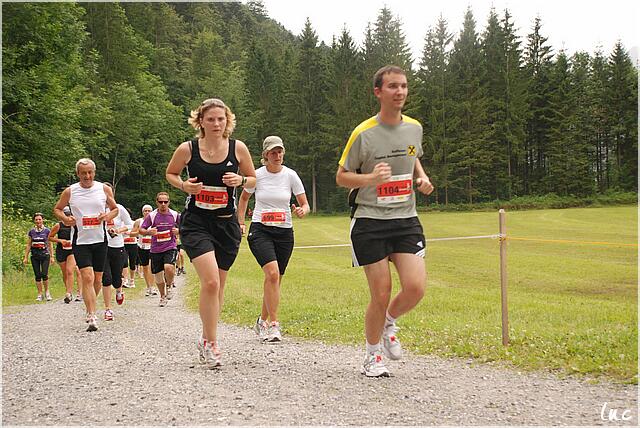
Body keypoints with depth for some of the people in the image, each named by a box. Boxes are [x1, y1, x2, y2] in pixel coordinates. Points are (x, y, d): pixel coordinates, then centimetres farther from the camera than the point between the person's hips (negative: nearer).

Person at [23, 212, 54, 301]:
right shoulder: (31, 231, 7)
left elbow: (49, 245, 6)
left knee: (44, 274, -13)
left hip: (45, 255, -2)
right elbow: (28, 245, 11)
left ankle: (47, 291, 8)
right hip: (34, 256, 2)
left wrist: (52, 256, 3)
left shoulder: (47, 231, 2)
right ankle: (40, 294, 9)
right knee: (37, 275, 1)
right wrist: (25, 257, 7)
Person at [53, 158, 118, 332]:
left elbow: (115, 209, 14)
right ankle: (92, 317, -17)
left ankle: (90, 308, 34)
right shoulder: (70, 191, 0)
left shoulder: (104, 189, 2)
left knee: (98, 280, 9)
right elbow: (57, 209, 13)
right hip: (80, 241, -2)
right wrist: (64, 218, -8)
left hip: (100, 239, 2)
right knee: (87, 277, -16)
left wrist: (108, 216, -9)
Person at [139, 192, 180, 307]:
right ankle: (163, 296, 29)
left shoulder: (175, 215, 1)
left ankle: (169, 287, 5)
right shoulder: (151, 216, -1)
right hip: (156, 249, 1)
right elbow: (141, 230, 2)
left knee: (169, 268, -26)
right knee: (158, 276, 5)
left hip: (170, 248, -1)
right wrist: (148, 232, -19)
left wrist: (178, 231, -9)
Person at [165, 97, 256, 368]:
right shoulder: (187, 149, -5)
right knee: (210, 282, -19)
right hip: (196, 222, -3)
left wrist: (241, 180, -11)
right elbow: (170, 173, 12)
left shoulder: (238, 148, -1)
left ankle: (206, 340, 29)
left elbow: (253, 179, 12)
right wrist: (184, 185, -9)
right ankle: (210, 343, -7)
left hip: (227, 224, 3)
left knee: (218, 285, 11)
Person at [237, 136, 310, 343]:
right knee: (272, 273, -23)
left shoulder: (290, 175, -1)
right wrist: (240, 223, 10)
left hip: (284, 232, 2)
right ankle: (273, 324, -19)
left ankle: (262, 321, 29)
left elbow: (305, 204, 3)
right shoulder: (256, 175, -2)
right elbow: (244, 198, 17)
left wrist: (302, 211, -20)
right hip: (260, 230, -2)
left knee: (275, 279, 8)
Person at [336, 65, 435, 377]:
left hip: (406, 220, 4)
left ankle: (389, 323, 22)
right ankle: (373, 355, 21)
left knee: (415, 287, -12)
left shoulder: (414, 128, 5)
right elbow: (341, 177, -3)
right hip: (369, 222, -4)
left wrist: (422, 178, 6)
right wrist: (371, 178, -22)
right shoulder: (363, 134, -10)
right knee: (381, 295, -3)